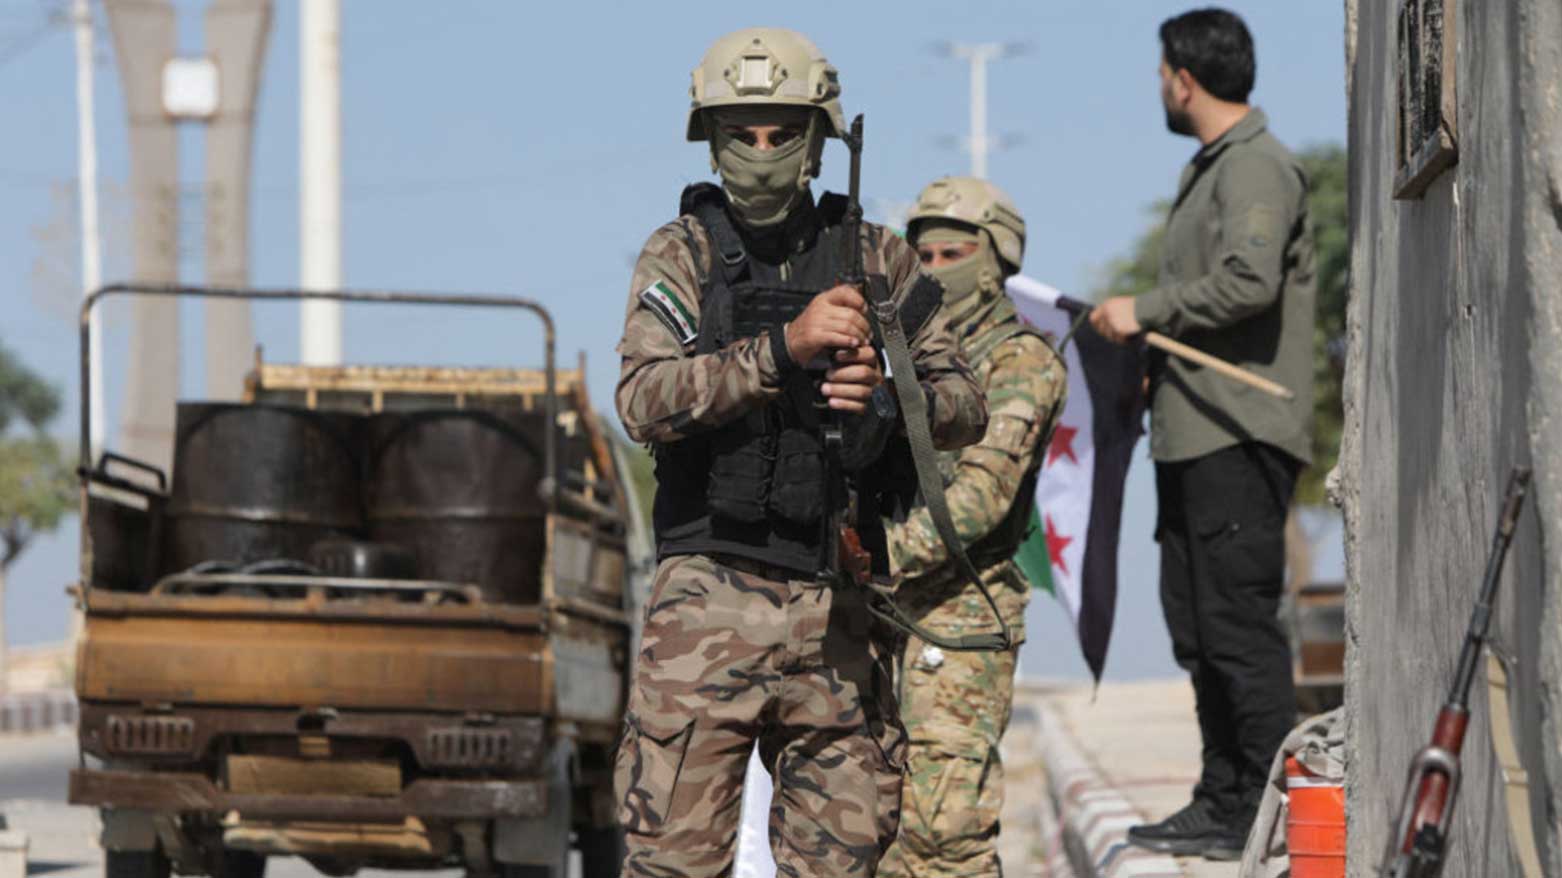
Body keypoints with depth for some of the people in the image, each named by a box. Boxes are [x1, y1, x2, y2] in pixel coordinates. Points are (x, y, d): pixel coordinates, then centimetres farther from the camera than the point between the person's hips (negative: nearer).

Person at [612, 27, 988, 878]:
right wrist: (784, 347, -24)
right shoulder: (683, 255, 2)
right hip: (709, 599, -3)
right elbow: (645, 401, -13)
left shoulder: (878, 261, 10)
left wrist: (887, 395, -15)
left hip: (839, 608, 3)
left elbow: (966, 409, 7)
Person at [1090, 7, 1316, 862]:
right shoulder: (1208, 170, 21)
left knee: (1239, 621, -11)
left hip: (1239, 438, -11)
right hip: (1193, 437, 11)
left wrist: (1144, 311, -16)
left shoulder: (1257, 167, -11)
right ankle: (1223, 801, 17)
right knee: (1198, 627, 12)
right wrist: (1150, 351, 15)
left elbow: (1249, 281, -24)